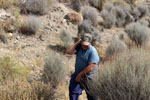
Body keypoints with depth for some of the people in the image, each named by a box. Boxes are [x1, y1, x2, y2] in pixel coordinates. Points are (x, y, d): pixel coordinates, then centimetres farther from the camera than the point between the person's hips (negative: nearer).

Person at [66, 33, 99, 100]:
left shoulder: (93, 51, -18)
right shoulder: (79, 47, 1)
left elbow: (90, 67, -23)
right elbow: (68, 51, -12)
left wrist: (80, 74, -18)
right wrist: (77, 43, -12)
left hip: (89, 77, -5)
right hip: (78, 75, 5)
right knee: (73, 92, -7)